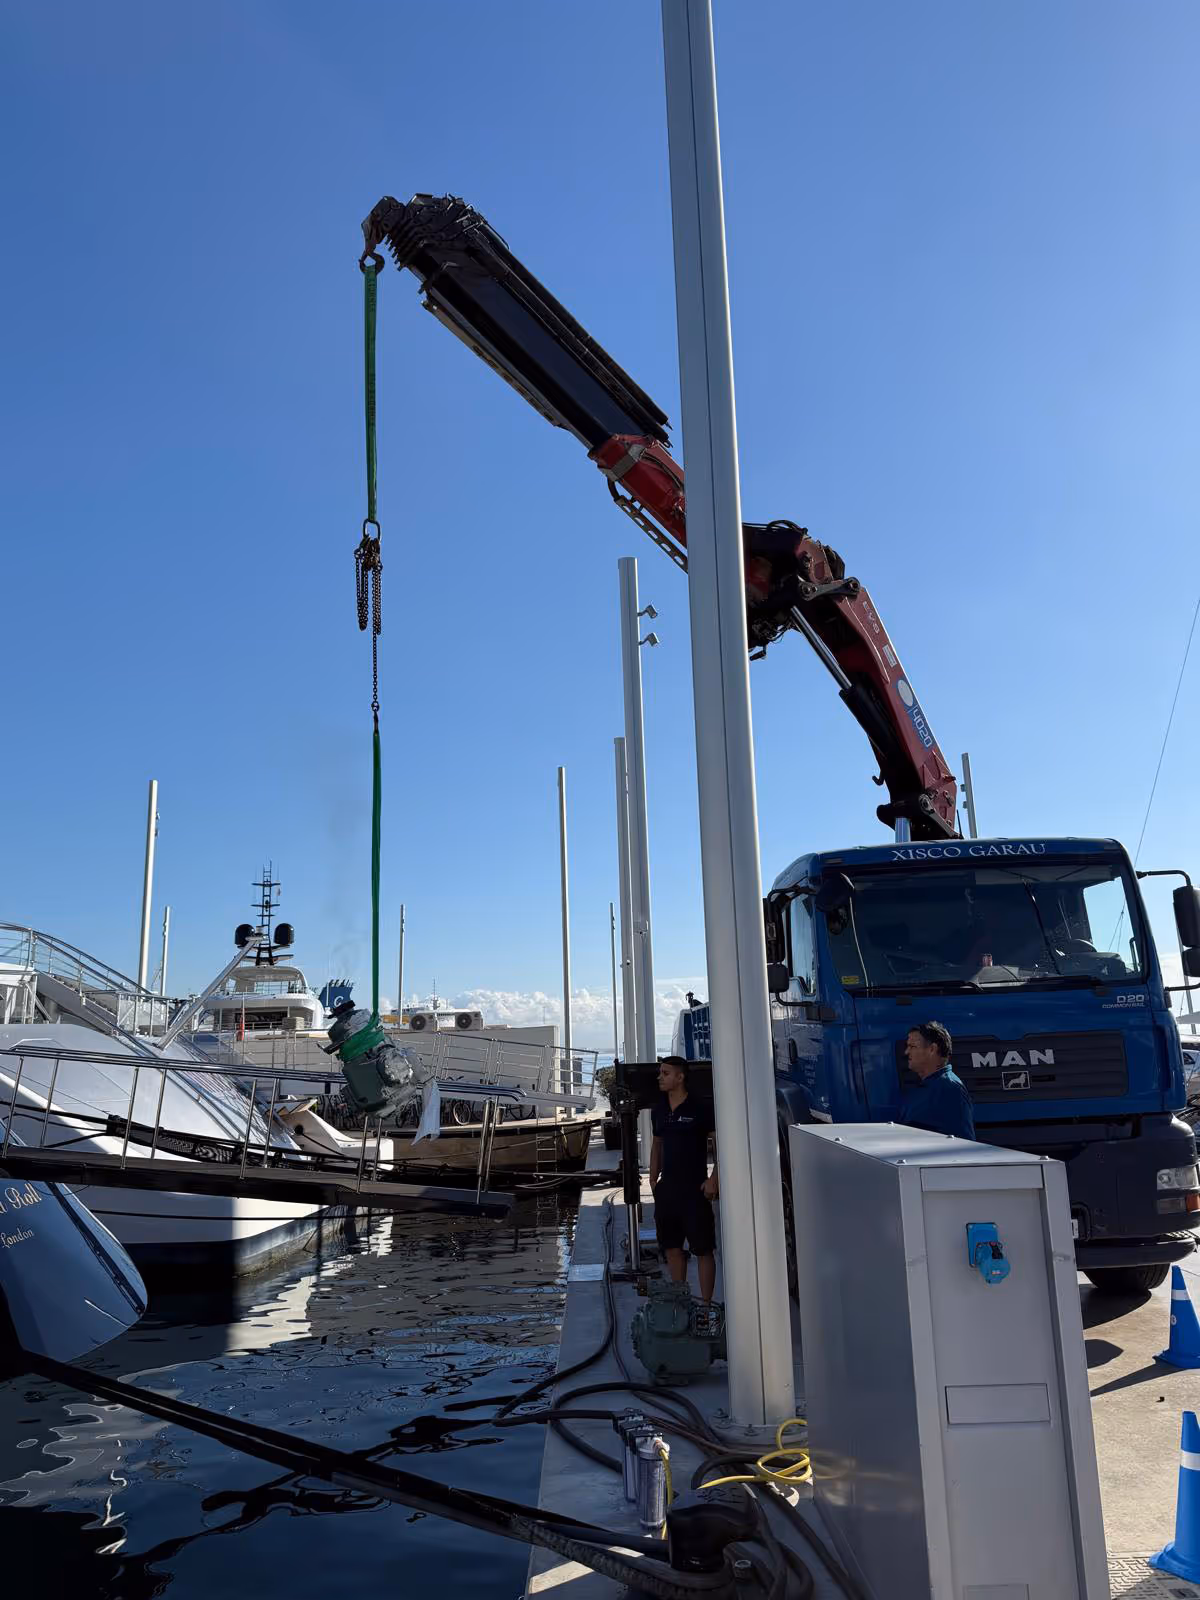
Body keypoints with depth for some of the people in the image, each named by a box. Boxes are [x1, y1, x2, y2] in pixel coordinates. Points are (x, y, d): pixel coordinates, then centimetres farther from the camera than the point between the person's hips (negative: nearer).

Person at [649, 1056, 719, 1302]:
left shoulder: (700, 1109, -11)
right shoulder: (658, 1111, 8)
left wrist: (714, 1179, -15)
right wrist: (653, 1178, 11)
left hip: (695, 1188, -6)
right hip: (666, 1188, 6)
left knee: (703, 1249, 1)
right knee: (671, 1247, 13)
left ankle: (705, 1303, 8)